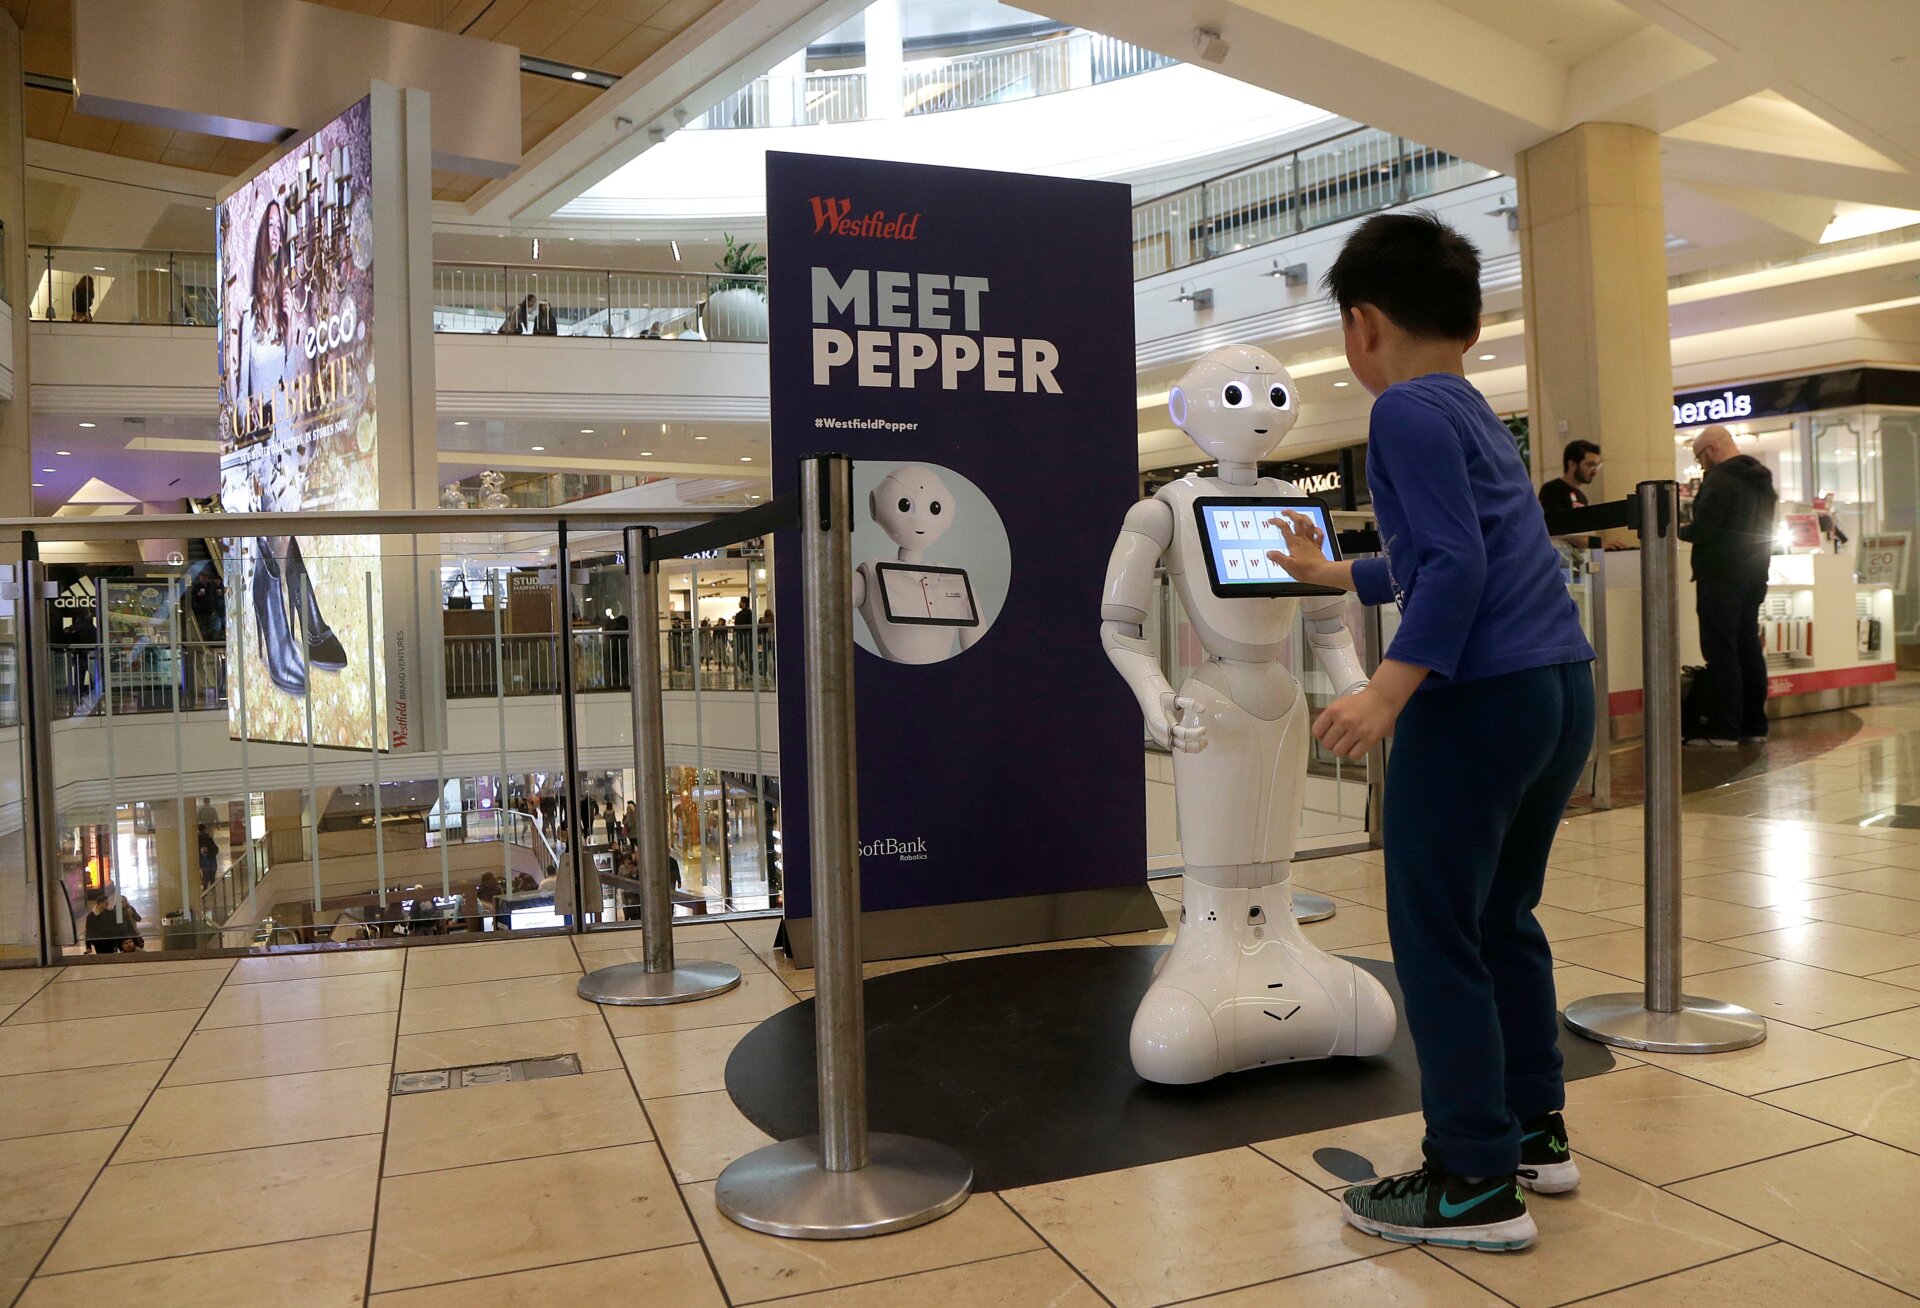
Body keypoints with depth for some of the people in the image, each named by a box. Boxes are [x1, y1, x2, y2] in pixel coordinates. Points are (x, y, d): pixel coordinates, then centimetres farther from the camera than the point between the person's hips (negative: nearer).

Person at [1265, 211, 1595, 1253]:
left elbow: (1456, 563, -19)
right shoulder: (1480, 414, 21)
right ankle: (1537, 1132, 31)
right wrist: (1332, 575, 47)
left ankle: (1476, 1185, 8)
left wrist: (1389, 690, -24)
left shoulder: (1408, 410, -7)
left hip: (1479, 699, -10)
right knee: (1503, 918, 20)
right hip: (1564, 689, 10)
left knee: (1436, 938, 0)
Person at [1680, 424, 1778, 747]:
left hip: (1722, 576, -9)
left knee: (1721, 651, -7)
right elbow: (1762, 529, 22)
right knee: (1749, 649, 12)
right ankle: (1754, 725, 16)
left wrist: (1678, 530, -1)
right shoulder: (1761, 480, 16)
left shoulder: (1719, 479, -14)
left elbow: (1703, 530, -21)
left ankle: (1724, 729, -7)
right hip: (1754, 575, 9)